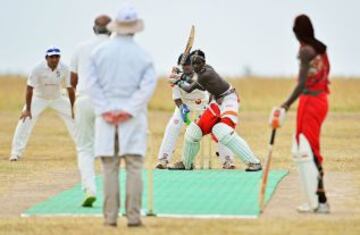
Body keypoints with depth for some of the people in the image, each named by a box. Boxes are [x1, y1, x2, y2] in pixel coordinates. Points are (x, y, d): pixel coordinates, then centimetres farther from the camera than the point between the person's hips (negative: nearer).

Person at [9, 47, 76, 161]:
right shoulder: (38, 69, -28)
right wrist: (27, 109, -27)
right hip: (39, 98, -2)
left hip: (57, 99, 2)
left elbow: (70, 89, -13)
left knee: (73, 118, -3)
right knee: (25, 121, -18)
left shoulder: (64, 69, -21)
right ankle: (16, 153, -11)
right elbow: (30, 88, -26)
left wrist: (73, 109, -12)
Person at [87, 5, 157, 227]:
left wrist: (105, 111, -6)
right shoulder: (142, 54, -1)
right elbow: (148, 85, -11)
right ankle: (133, 216, -4)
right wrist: (129, 111, -11)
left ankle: (111, 216, 2)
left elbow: (93, 83, -3)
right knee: (134, 167, 1)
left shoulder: (100, 51, 3)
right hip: (133, 117, -1)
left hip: (106, 116, 1)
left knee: (110, 168, 4)